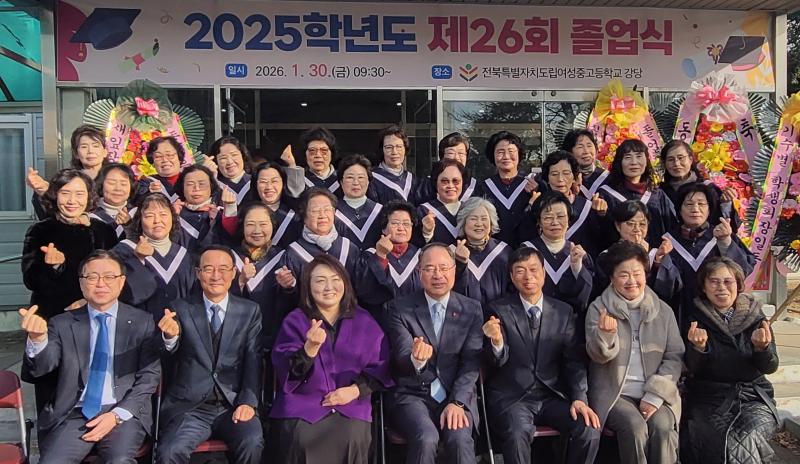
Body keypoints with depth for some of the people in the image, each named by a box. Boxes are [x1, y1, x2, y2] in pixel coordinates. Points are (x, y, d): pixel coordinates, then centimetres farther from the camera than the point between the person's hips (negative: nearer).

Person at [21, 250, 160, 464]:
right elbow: (39, 369, -4)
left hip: (123, 413, -1)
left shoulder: (142, 322, 5)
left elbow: (149, 376, 3)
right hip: (73, 413, 2)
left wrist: (117, 415, -10)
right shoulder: (62, 324, 8)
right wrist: (37, 339, -26)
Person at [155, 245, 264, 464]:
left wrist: (248, 402, -12)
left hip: (234, 405, 1)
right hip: (189, 406, 0)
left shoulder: (250, 311, 8)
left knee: (252, 444, -26)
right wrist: (170, 337, -24)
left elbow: (253, 361, 2)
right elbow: (171, 358, -1)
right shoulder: (181, 309, 6)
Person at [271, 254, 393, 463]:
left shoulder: (364, 321, 10)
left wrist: (354, 390, -9)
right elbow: (286, 373, -5)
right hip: (303, 403, -1)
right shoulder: (294, 321, 5)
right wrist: (310, 348, -24)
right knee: (303, 440, -28)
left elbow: (379, 367, 8)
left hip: (351, 403, 1)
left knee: (353, 438, -27)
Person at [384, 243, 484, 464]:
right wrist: (416, 359, -33)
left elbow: (471, 363, -1)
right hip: (412, 395, -1)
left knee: (460, 438, -27)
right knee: (426, 438, -28)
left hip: (457, 396, 1)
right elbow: (402, 358, -9)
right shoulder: (399, 308, 1)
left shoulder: (472, 309, 6)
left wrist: (457, 402, -14)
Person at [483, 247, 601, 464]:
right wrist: (496, 341, -29)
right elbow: (499, 361, -6)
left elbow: (574, 360, 7)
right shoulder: (498, 310, 0)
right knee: (517, 435, -33)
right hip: (511, 397, -3)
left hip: (553, 396, 3)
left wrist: (579, 398, -8)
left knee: (590, 430, -21)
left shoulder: (563, 311, 8)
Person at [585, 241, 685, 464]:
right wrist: (605, 334, -32)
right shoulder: (599, 308, 2)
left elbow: (675, 356, 5)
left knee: (662, 426, -26)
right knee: (635, 426, -27)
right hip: (613, 393, -2)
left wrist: (655, 395, -8)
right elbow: (598, 355, -7)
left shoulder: (663, 311, 10)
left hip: (654, 394, 2)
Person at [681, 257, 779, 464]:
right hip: (708, 398, -1)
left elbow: (770, 367, 0)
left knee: (746, 438, -28)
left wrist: (762, 347, -22)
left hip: (753, 397, 1)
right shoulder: (696, 317, 1)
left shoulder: (754, 315, 5)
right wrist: (697, 347, -27)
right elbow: (693, 368, -5)